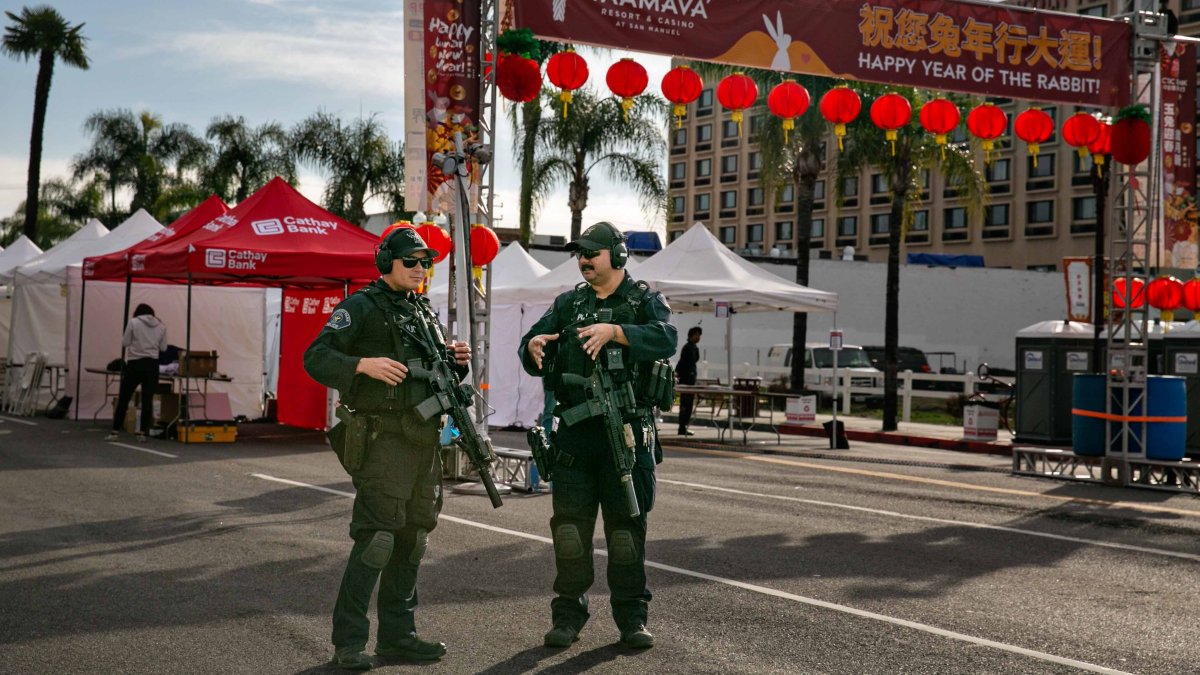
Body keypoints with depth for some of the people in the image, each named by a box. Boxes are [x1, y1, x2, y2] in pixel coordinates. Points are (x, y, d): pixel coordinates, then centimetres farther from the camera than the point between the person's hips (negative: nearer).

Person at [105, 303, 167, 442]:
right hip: (152, 365, 2)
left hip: (135, 364, -2)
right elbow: (163, 347, 7)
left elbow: (124, 343, -1)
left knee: (124, 398, 5)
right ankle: (143, 432, 3)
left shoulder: (133, 322, -2)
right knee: (147, 399, 5)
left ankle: (115, 431, 6)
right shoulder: (161, 326, 6)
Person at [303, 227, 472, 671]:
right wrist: (364, 364, -24)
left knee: (412, 536, 11)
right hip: (384, 438, -8)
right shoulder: (361, 307, -5)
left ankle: (397, 635, 20)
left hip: (424, 439, 8)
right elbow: (316, 358, -11)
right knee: (376, 537, -10)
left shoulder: (425, 311, 17)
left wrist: (457, 362, 4)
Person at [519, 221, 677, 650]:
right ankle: (568, 613, 14)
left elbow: (666, 339, -18)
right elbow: (533, 356, 10)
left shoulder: (645, 301, 3)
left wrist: (614, 332, -31)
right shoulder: (567, 305, 15)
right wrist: (533, 346, -15)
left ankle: (632, 616, 11)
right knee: (569, 522, 4)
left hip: (627, 432, -3)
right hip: (575, 431, 3)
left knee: (627, 524, 2)